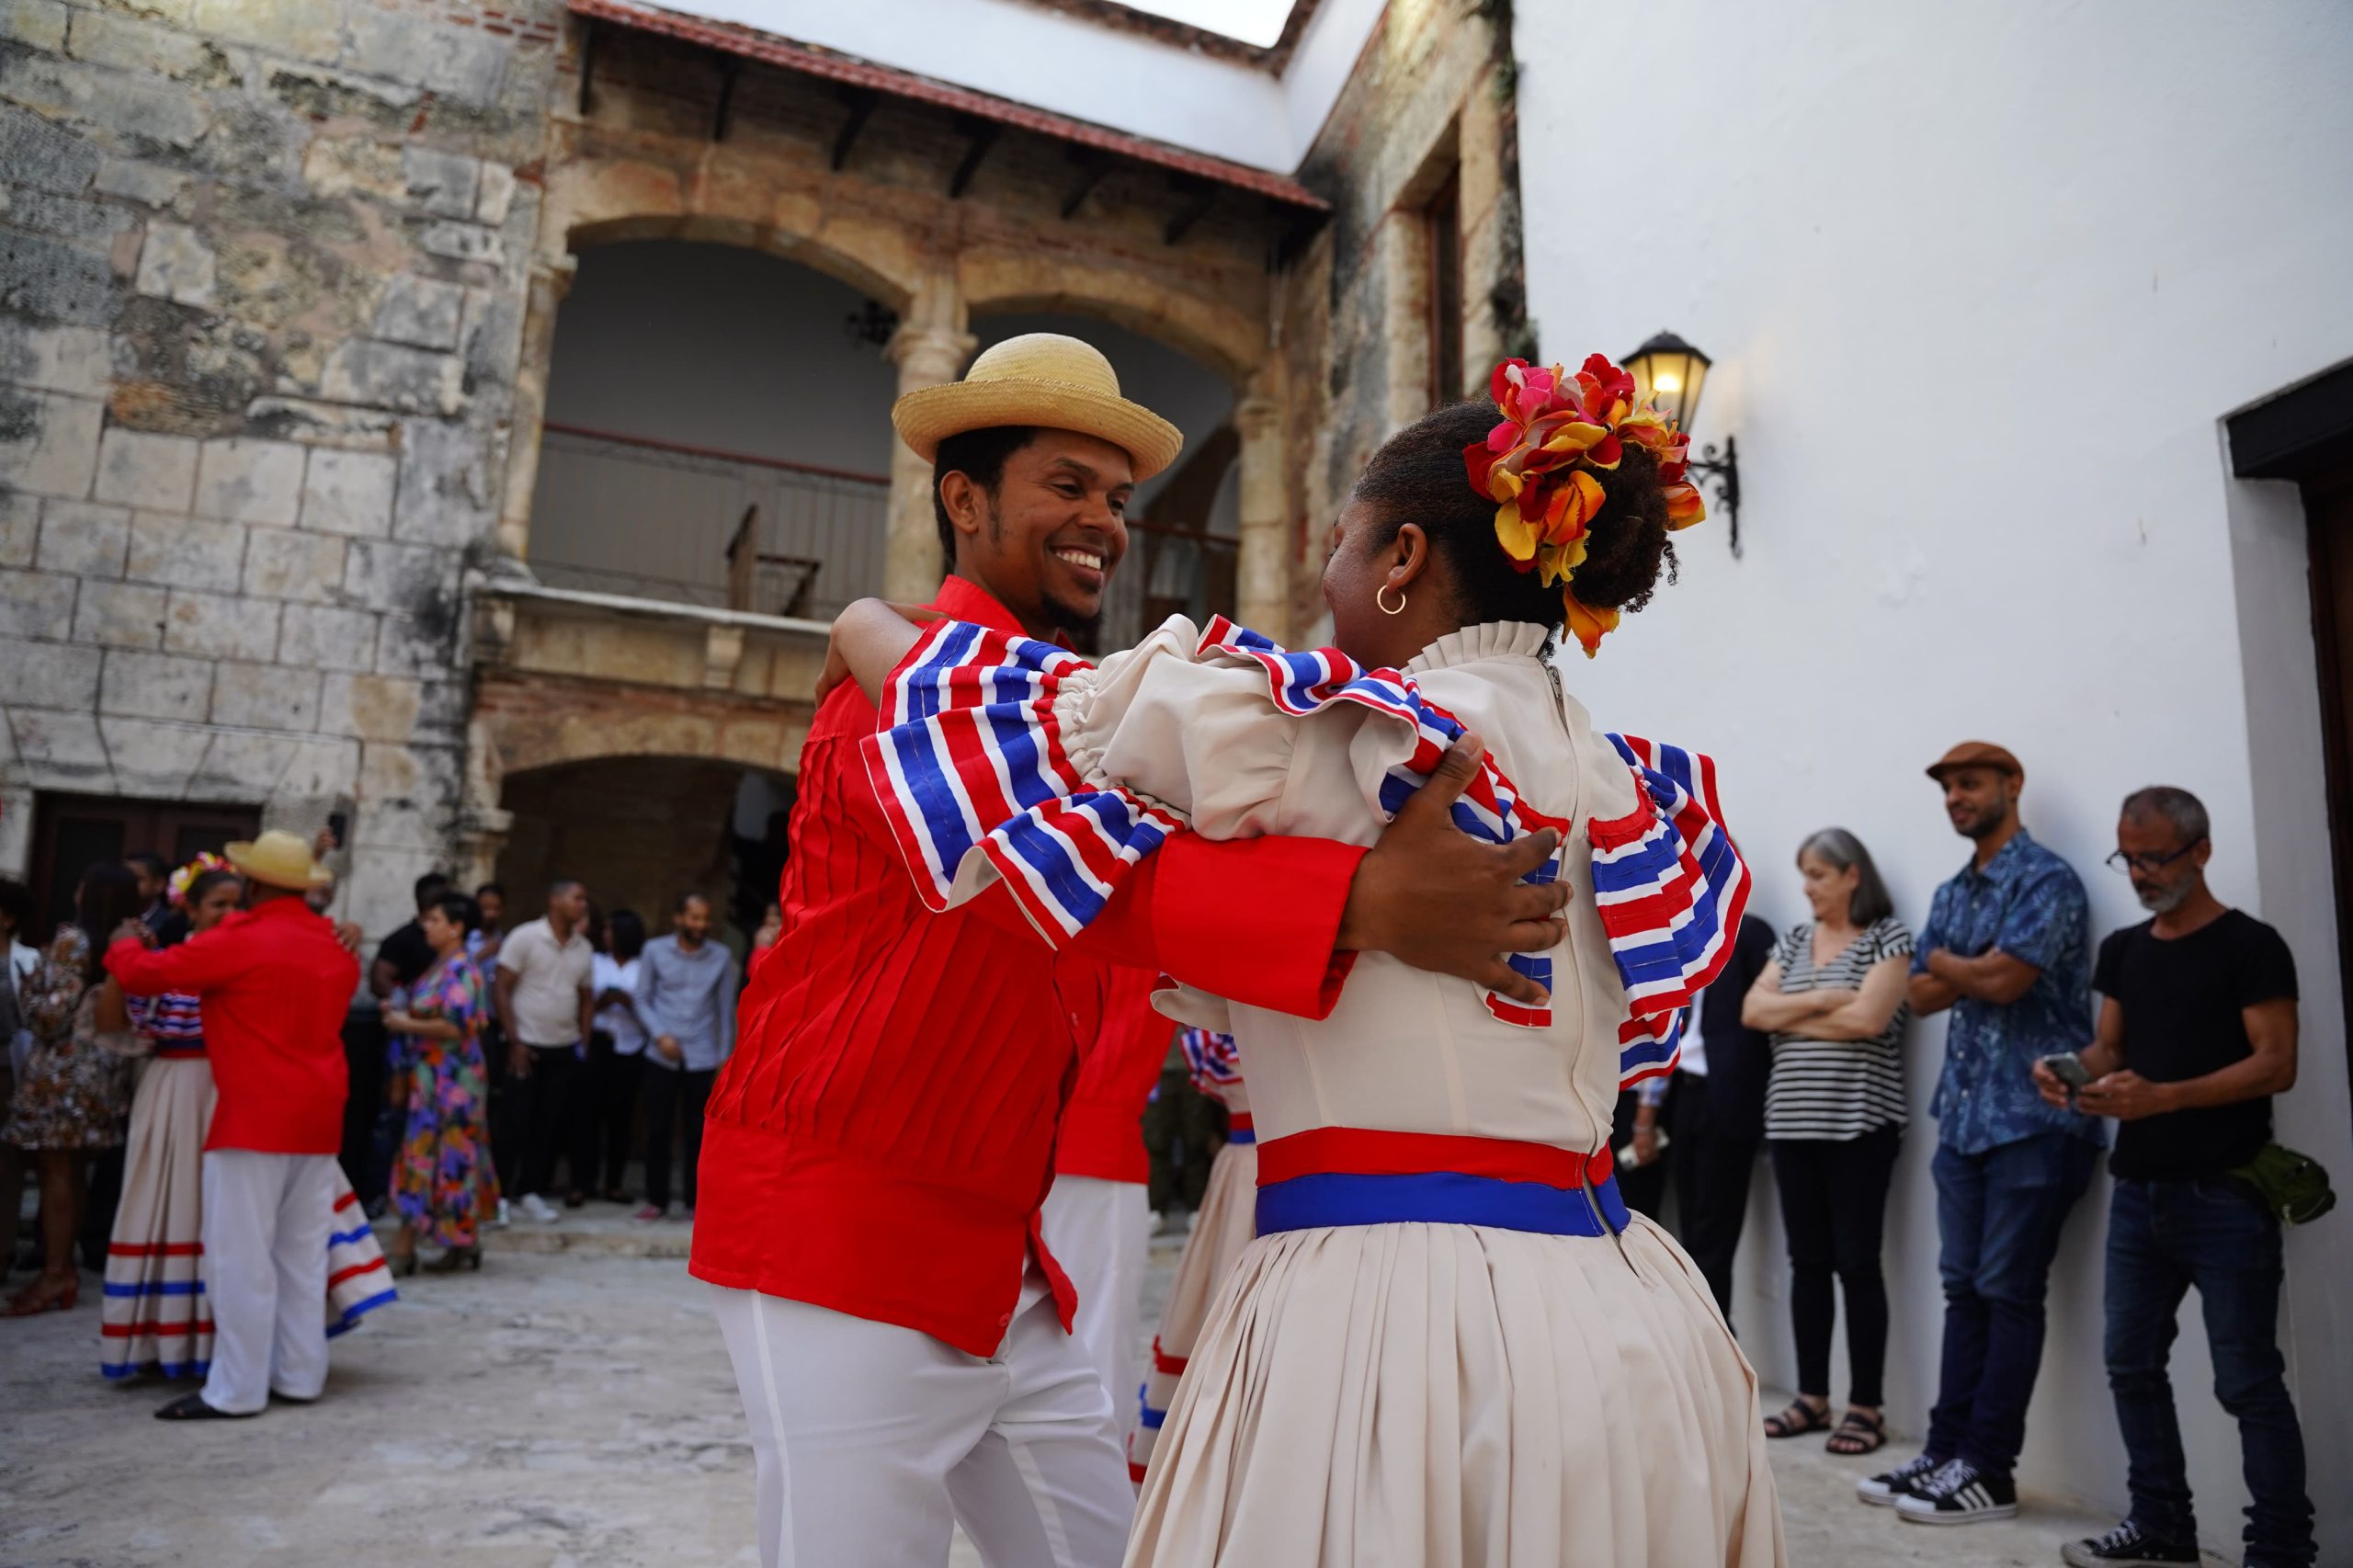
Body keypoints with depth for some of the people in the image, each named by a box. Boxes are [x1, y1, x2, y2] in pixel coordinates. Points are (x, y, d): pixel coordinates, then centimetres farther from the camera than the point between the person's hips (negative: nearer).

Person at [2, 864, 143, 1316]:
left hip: (63, 1068, -7)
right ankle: (64, 1264, 18)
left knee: (55, 1171, -3)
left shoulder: (72, 938, -11)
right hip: (107, 1066, 7)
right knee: (74, 1170, 13)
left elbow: (53, 1011, -15)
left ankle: (55, 1276, 0)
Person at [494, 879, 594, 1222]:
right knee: (519, 1122, 1)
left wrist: (585, 1041, 5)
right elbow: (502, 989, -8)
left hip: (565, 1049, 4)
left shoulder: (583, 947, 7)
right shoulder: (524, 937, -7)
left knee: (551, 1123, 4)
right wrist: (514, 1041, -12)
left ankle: (533, 1192, 14)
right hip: (527, 1046, -4)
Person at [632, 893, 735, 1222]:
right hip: (661, 1057, 0)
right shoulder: (654, 951, 1)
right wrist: (660, 1034, -11)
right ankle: (656, 1200, 18)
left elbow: (726, 1009, 7)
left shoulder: (722, 957, 2)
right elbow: (642, 998, 3)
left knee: (698, 1133, 3)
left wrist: (725, 1056, 6)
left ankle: (694, 1202, 13)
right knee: (657, 1129, 4)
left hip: (702, 1059, 0)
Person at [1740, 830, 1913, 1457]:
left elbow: (1866, 1019, -17)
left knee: (1857, 1263, -1)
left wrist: (1788, 1017, -6)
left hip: (1858, 1123, -5)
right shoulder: (1795, 939, 13)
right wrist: (1818, 1000, -11)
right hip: (1792, 1123, 5)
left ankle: (1866, 1406, 8)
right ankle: (1811, 1397, 18)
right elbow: (1752, 1011, 3)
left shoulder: (1887, 937, -4)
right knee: (1808, 1262, 10)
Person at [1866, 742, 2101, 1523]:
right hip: (1962, 1117, 7)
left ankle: (1988, 1472, 5)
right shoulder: (1950, 894, 16)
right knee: (1963, 1289, 10)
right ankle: (1947, 1451, 15)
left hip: (2032, 1119, -7)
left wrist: (1947, 963, -1)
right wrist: (1976, 970, -6)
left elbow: (2005, 979, -19)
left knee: (2009, 1295, -2)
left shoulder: (2046, 880, -8)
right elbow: (1922, 994, 11)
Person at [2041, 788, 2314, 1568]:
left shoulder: (2249, 946, -7)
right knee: (2132, 1363, 13)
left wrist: (2162, 1097, -26)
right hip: (2138, 1192, 7)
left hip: (2226, 1198, -7)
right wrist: (2070, 1070, -8)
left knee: (2247, 1380, -1)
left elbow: (2276, 1064, -14)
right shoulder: (2122, 949, 12)